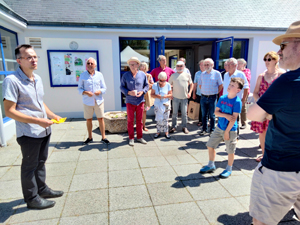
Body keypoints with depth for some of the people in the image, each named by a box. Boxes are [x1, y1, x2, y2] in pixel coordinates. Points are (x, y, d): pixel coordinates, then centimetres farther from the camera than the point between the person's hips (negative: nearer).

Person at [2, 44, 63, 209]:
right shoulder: (12, 80, -16)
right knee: (30, 166, 9)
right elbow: (9, 111, -19)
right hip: (29, 133, -7)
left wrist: (53, 115, 5)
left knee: (41, 162, 21)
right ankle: (32, 198, 27)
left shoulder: (38, 79, 8)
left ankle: (42, 189, 40)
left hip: (44, 131, 8)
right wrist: (38, 121, -24)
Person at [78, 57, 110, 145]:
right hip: (87, 101, 0)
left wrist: (100, 91, -16)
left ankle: (103, 137, 14)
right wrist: (85, 92, -17)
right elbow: (79, 88, 3)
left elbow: (104, 88, 6)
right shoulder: (82, 75, 2)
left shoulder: (99, 75, 4)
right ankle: (90, 137, 25)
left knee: (101, 119, 2)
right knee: (88, 120, 9)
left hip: (99, 101, 0)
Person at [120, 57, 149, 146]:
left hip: (140, 101, 1)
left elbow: (147, 85, 8)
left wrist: (142, 91, -11)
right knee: (130, 120, 5)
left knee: (139, 120, 10)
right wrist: (128, 92, -16)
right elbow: (122, 87, 2)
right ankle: (131, 138, 18)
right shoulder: (125, 75, -2)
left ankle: (139, 137, 24)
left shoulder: (143, 74, 1)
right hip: (130, 101, -1)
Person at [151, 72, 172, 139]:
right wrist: (157, 96, -20)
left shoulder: (168, 85, -3)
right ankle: (158, 131, 17)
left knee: (165, 119, 1)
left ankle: (166, 132, 13)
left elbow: (170, 94, 0)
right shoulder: (155, 85, -3)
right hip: (157, 105, 1)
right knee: (158, 119, 3)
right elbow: (152, 94, -1)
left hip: (166, 105, 0)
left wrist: (164, 96, -19)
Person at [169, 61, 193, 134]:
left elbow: (191, 84, 14)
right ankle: (174, 126, 17)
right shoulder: (173, 75, 3)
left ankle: (184, 127, 18)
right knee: (174, 113, 6)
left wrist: (190, 92, 2)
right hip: (175, 97, 0)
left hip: (185, 97, 1)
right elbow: (169, 85, 7)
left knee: (184, 113, 6)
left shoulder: (187, 75, 4)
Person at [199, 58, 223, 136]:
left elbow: (221, 85, 0)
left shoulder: (217, 73, -5)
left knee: (212, 115, 4)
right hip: (203, 97, 4)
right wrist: (204, 91, 10)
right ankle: (204, 129, 22)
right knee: (204, 114, 11)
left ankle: (212, 130, 16)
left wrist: (216, 92, -1)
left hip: (212, 97, -4)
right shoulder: (202, 74, 8)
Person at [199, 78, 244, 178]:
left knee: (230, 151, 8)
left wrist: (227, 131, -17)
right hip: (219, 127, 6)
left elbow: (234, 118, -18)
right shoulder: (222, 98, 1)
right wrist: (226, 115, -19)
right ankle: (211, 165, 29)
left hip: (230, 130, -6)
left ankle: (229, 169, 29)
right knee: (210, 145, 11)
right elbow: (216, 112, -1)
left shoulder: (237, 101, -16)